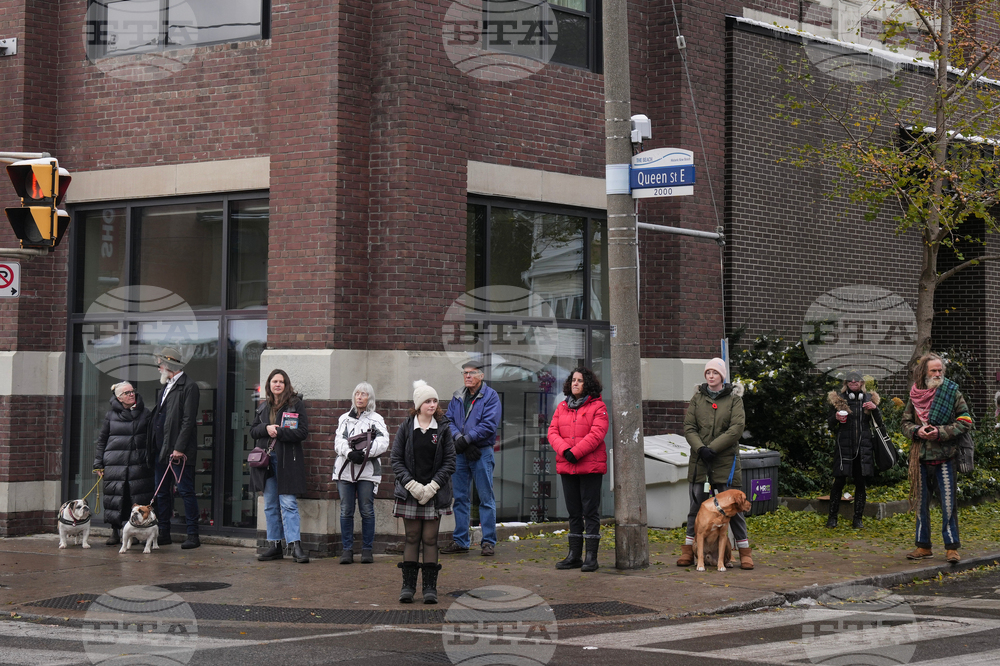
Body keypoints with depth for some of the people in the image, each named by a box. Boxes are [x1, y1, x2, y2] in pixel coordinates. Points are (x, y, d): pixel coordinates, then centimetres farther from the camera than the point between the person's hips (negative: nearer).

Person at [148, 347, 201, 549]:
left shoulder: (189, 387, -9)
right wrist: (153, 445, 12)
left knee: (185, 491, -5)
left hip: (178, 450, -9)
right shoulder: (166, 387, 18)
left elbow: (188, 420, -15)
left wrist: (179, 448, -20)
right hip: (161, 449, 9)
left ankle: (193, 535, -1)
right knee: (162, 492, 11)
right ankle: (164, 533, 18)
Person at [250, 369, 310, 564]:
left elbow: (303, 432, -9)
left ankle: (295, 545, -12)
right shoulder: (263, 407, 15)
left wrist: (278, 432, -16)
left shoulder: (296, 404, -2)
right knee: (270, 505, 8)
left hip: (287, 460, -6)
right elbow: (253, 431, 13)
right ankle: (274, 545, 13)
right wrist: (266, 429, -7)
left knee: (288, 504, -11)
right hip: (266, 458, 6)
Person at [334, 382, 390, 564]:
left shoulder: (376, 419, 8)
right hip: (345, 470, 2)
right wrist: (350, 453, -16)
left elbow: (383, 443, -7)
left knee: (367, 511, -3)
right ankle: (347, 549, 7)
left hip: (367, 471, -2)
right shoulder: (344, 419, 18)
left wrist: (365, 453, -19)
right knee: (346, 511, 0)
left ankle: (367, 549, 5)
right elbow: (339, 441, 4)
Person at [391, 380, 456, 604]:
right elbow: (396, 460, 1)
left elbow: (450, 462, 1)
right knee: (412, 538, 3)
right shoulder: (405, 428, 2)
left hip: (435, 493, 0)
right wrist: (412, 485, -11)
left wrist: (432, 486, -10)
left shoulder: (443, 429, 3)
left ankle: (430, 587, 5)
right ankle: (408, 585, 9)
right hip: (409, 492, 0)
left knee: (430, 539, 1)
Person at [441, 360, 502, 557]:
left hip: (482, 453, -5)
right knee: (460, 498, 9)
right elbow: (449, 421, 5)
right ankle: (460, 540, 16)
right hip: (460, 454, 5)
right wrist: (459, 439, -13)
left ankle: (488, 541, 4)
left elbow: (489, 425, -12)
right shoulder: (457, 397, 14)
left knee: (486, 498, -1)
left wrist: (466, 440, -15)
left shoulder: (490, 396, -3)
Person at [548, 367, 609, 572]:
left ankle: (591, 557, -1)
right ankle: (574, 556, 16)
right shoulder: (562, 407, 14)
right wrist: (564, 450, -13)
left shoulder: (597, 407, -3)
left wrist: (575, 453, -19)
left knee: (590, 511, -4)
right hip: (566, 467, 6)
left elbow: (596, 434, -14)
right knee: (574, 512, 11)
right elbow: (552, 432, 5)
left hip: (591, 466, -6)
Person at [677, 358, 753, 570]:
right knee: (696, 505, 6)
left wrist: (713, 448, -16)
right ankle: (688, 550, 13)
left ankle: (744, 552, 7)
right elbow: (688, 427, 3)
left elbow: (737, 428, -9)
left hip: (726, 460, -2)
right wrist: (700, 448, -14)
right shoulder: (698, 398, 10)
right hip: (699, 461, 2)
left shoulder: (734, 398, 2)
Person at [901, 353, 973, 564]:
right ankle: (923, 546, 18)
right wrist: (917, 430, -10)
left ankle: (952, 547, 4)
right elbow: (905, 423, 12)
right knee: (921, 502, 9)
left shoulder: (952, 393, -2)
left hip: (945, 457, -3)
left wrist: (941, 432, -14)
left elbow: (965, 422, -4)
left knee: (948, 502, -4)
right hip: (920, 457, 3)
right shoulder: (915, 395, 6)